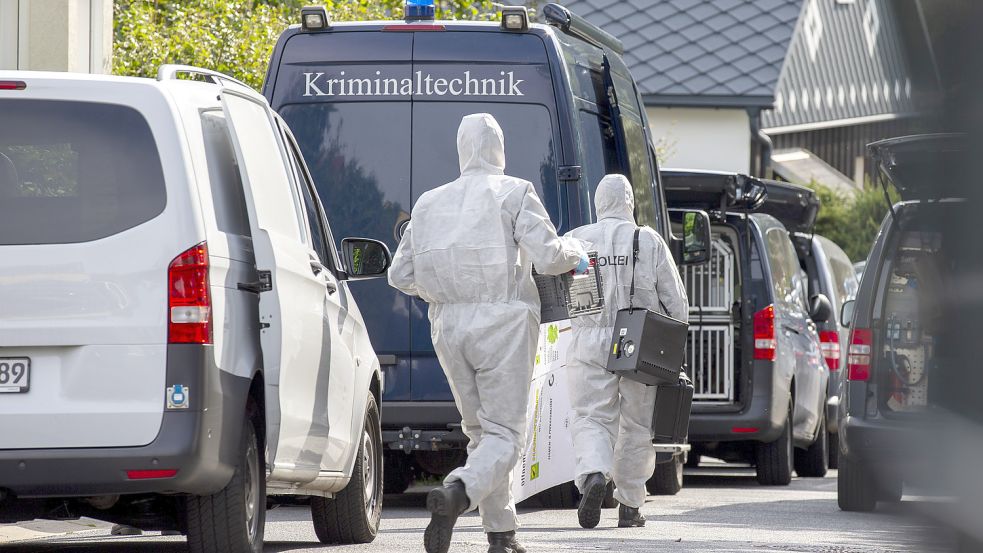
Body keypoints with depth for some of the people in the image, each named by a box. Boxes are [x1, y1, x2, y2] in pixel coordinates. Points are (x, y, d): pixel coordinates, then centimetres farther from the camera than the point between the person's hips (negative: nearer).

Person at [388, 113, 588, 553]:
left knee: (481, 431, 16)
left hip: (449, 326, 5)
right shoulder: (514, 194, -2)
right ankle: (455, 495, -32)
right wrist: (575, 253, 11)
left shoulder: (430, 203, 12)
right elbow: (547, 256, -11)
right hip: (503, 323, -5)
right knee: (504, 436, -4)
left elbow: (400, 275, 11)